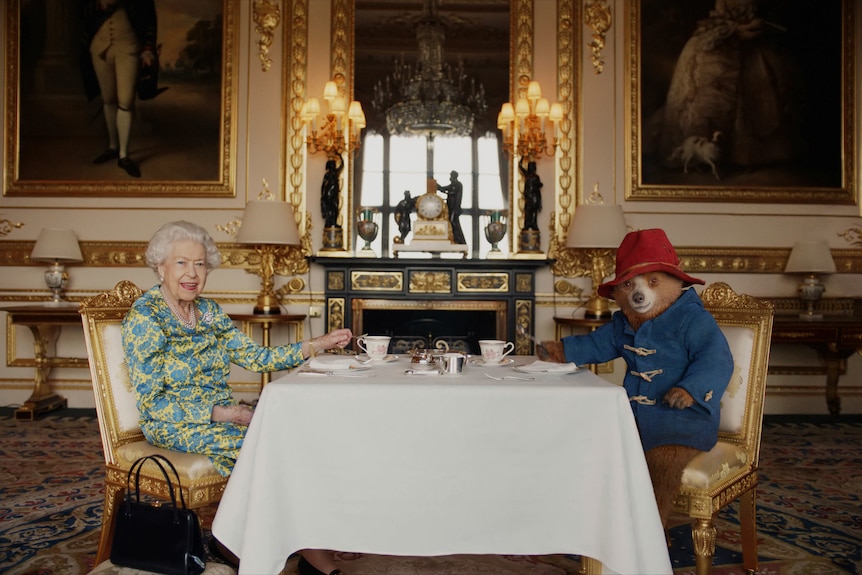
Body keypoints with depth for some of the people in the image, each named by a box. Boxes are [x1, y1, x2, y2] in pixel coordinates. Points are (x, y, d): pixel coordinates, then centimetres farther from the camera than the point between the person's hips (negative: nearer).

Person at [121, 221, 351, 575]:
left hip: (221, 415, 6)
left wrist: (317, 345, -3)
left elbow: (255, 357, 5)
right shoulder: (144, 318, -11)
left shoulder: (209, 311, 9)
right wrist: (218, 413, -22)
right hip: (174, 427, -6)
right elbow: (152, 403, -14)